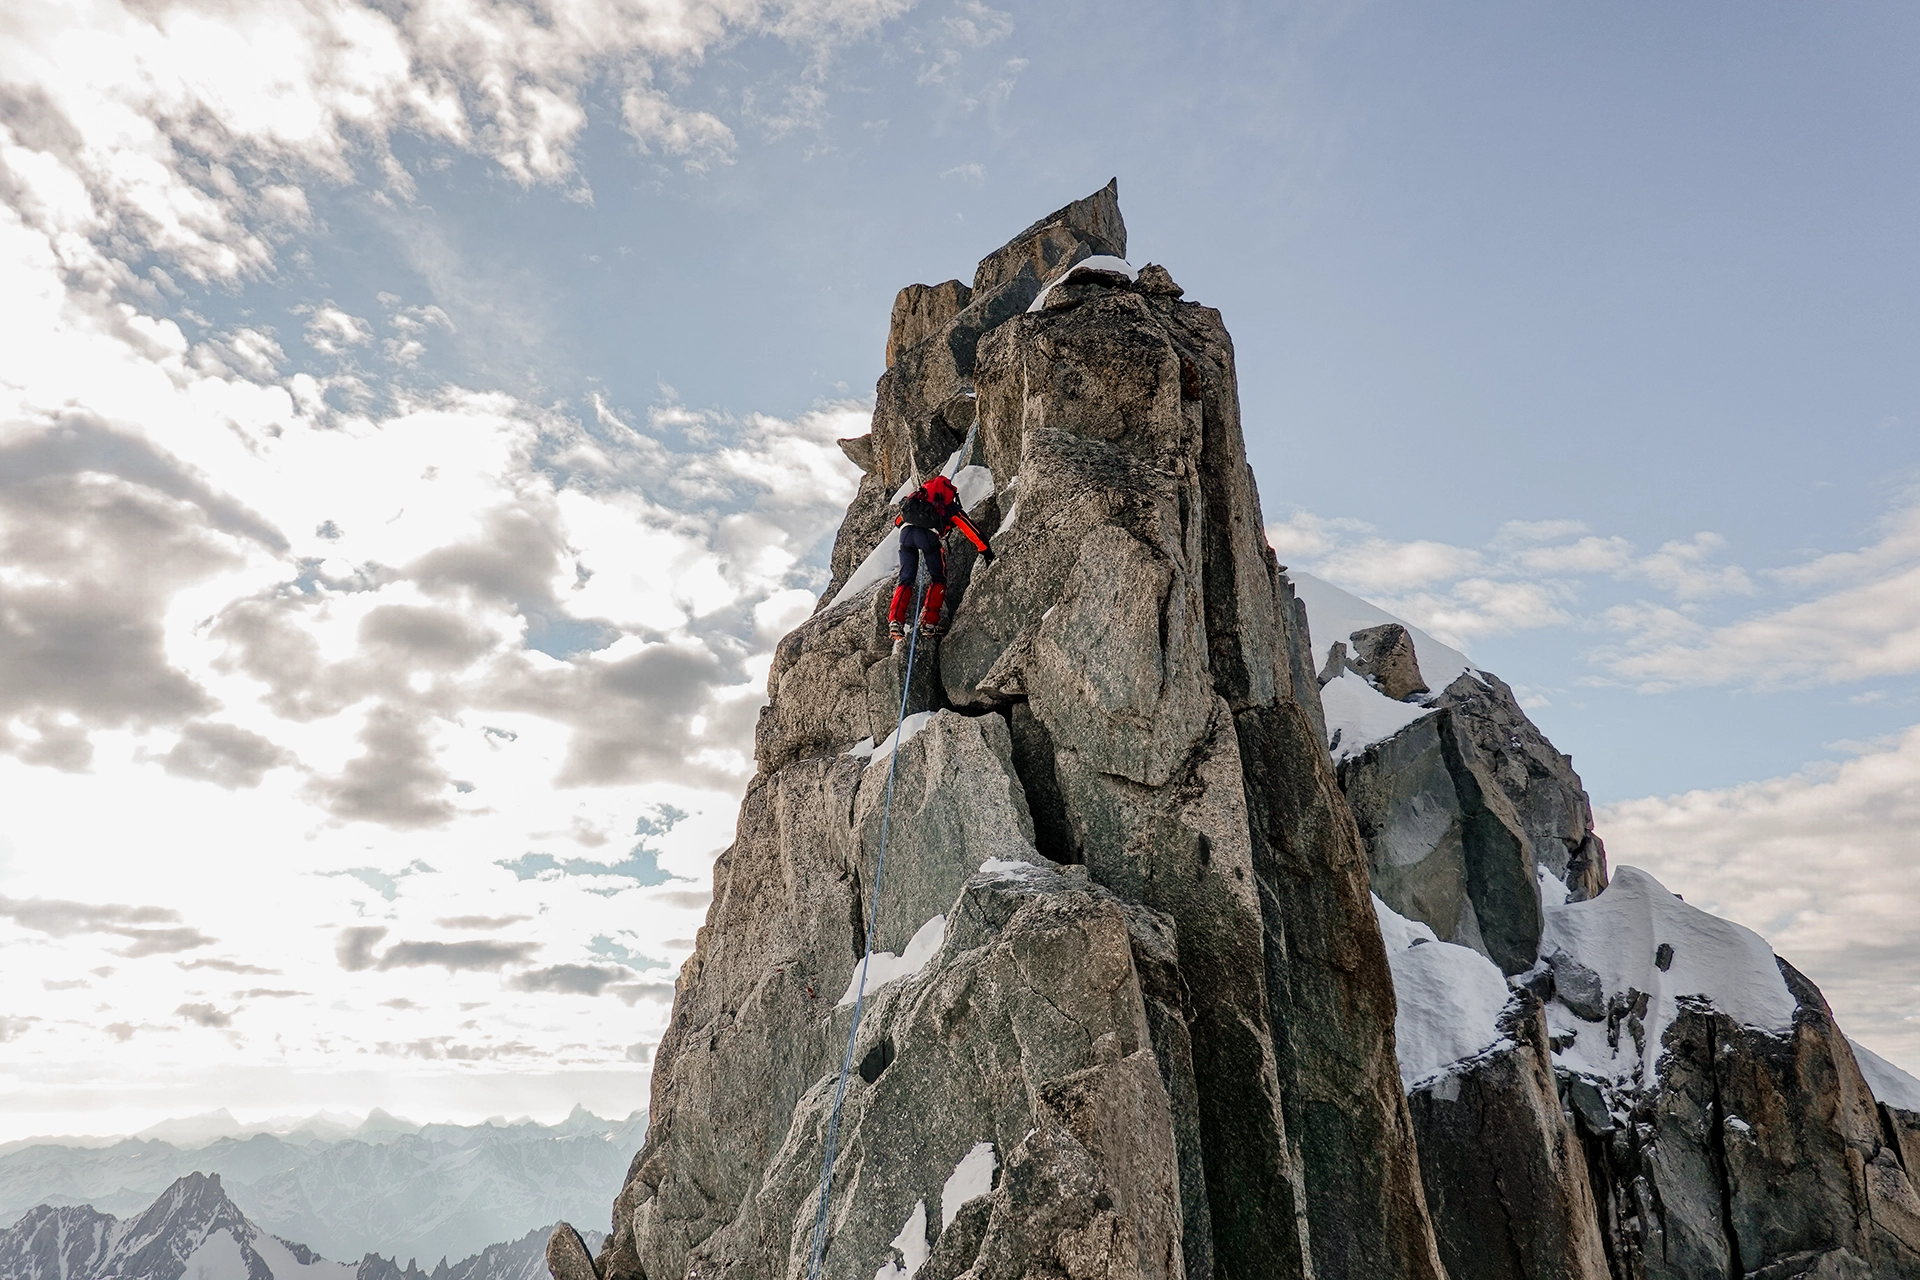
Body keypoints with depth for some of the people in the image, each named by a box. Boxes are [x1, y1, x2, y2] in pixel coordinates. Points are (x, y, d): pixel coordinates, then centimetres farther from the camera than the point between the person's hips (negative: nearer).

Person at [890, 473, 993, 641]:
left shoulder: (918, 496, 37)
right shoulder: (950, 506, 27)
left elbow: (898, 519, 34)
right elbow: (970, 529, 24)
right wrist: (986, 551, 30)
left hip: (905, 531, 3)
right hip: (928, 534, -3)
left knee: (906, 580, 12)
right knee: (938, 580, 13)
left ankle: (895, 620, -5)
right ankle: (929, 622, 2)